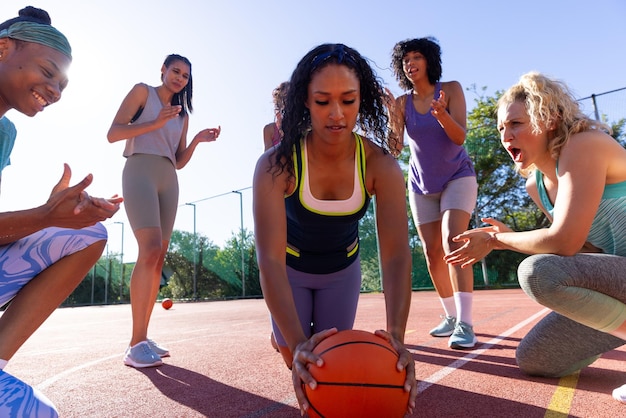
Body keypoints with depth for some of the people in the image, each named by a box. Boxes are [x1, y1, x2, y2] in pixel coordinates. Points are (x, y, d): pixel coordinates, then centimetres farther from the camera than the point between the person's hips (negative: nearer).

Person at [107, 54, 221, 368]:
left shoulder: (182, 114, 23)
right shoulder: (142, 92, 9)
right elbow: (113, 133, -1)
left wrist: (198, 140, 3)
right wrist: (156, 124, -11)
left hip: (168, 179, 6)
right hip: (140, 170, -6)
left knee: (158, 257, 0)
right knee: (150, 249, -23)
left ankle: (141, 339, 6)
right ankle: (136, 344, -22)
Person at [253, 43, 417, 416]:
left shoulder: (380, 164, -28)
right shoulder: (277, 165, -33)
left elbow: (397, 254, -34)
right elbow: (270, 258, -39)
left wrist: (397, 336, -47)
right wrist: (297, 343, -51)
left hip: (342, 269, 2)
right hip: (292, 268, -1)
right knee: (299, 361, -3)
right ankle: (284, 337, 35)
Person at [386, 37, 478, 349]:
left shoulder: (451, 89, -8)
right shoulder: (402, 102, -3)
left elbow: (460, 137, -17)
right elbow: (395, 148, -12)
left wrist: (441, 113, -35)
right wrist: (392, 116, -27)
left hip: (457, 177, -3)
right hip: (421, 185, 3)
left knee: (452, 240, -23)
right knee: (432, 252, 3)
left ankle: (465, 323, -23)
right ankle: (451, 316, 18)